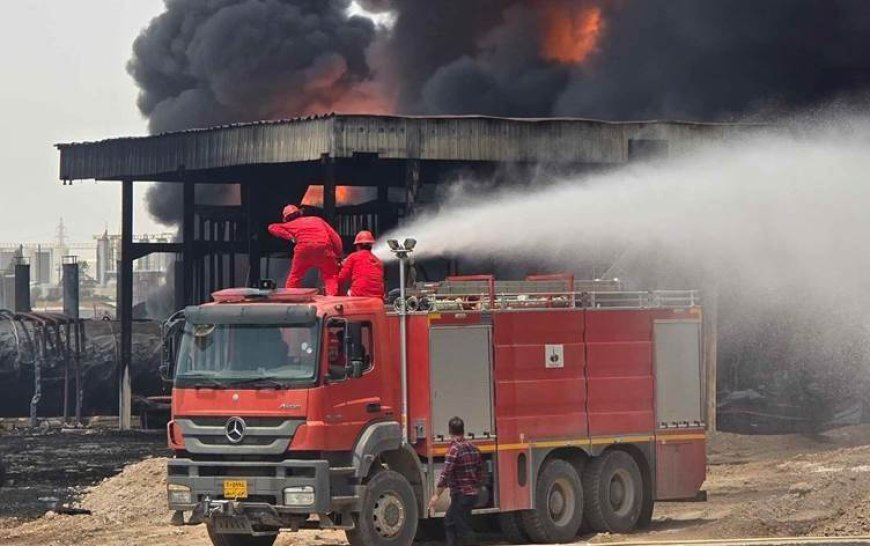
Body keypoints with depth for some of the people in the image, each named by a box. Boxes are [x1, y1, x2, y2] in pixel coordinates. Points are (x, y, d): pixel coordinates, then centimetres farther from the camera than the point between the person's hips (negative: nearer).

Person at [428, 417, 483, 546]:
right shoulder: (473, 448, 8)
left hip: (460, 495, -8)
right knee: (449, 522, 21)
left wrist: (436, 495, -15)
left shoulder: (454, 449, -15)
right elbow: (480, 473, 14)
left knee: (462, 530, -3)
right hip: (473, 494, 8)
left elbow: (445, 475, -20)